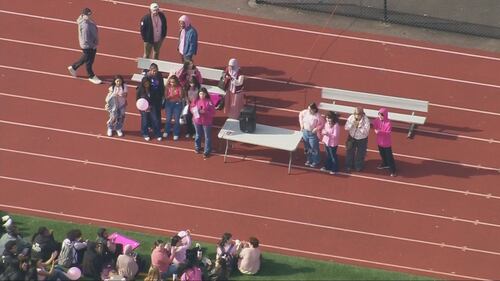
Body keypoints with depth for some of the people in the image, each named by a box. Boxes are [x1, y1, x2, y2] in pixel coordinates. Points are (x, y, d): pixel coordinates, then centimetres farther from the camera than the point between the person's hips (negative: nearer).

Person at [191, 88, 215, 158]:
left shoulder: (209, 102, -16)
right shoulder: (196, 101, -4)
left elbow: (213, 112, -15)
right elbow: (192, 108, 7)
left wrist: (205, 112, -27)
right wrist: (195, 111, -15)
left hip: (206, 122, -4)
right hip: (197, 121, 4)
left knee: (207, 136, 3)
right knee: (198, 135, 21)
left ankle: (207, 151, 11)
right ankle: (197, 147, 41)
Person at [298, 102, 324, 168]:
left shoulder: (318, 116, -25)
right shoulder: (305, 112, -10)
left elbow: (322, 124, -14)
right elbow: (300, 115, 13)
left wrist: (316, 129, -22)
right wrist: (301, 124, 8)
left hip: (313, 134, -6)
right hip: (305, 132, 6)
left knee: (314, 148, 5)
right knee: (307, 148, 19)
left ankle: (315, 162, 23)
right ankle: (309, 160, 39)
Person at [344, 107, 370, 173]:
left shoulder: (366, 120, -23)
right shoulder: (351, 118, -14)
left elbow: (366, 131, -26)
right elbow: (346, 128, -12)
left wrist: (359, 126, -36)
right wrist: (352, 124, -29)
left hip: (362, 140, -2)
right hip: (352, 138, 2)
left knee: (360, 154, 10)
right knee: (349, 152, 9)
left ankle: (358, 167, 31)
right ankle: (348, 166, 26)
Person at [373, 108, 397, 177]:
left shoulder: (388, 123, -25)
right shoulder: (377, 120, -9)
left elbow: (388, 133, -27)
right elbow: (375, 127, 6)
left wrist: (380, 132, -37)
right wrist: (375, 130, -17)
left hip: (387, 143, -6)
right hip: (379, 141, 6)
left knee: (389, 156, 0)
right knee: (382, 154, 26)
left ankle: (393, 170, 8)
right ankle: (385, 164, 50)